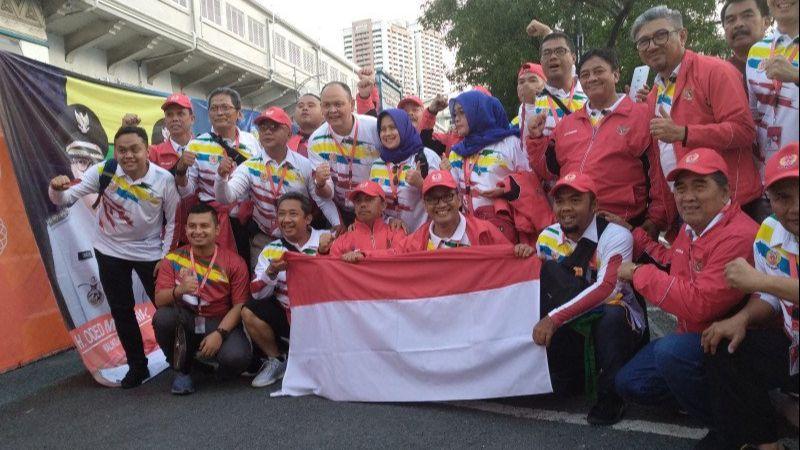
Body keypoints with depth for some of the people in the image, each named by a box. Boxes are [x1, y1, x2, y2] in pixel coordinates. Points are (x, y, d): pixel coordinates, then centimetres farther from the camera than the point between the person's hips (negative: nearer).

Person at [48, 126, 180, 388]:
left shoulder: (164, 180, -19)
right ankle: (137, 366, 29)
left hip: (149, 253, -2)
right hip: (110, 252, 2)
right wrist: (57, 190, -37)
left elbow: (173, 222, -8)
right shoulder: (103, 172, -16)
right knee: (121, 312, 11)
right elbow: (66, 198, -14)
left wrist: (166, 257, -9)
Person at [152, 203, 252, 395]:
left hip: (221, 323, -2)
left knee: (237, 358, -30)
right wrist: (179, 290, -30)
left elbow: (239, 305, -8)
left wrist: (219, 333, -23)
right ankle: (182, 370, -1)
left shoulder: (234, 262, -5)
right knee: (162, 317, -29)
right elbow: (159, 300, -8)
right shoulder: (173, 259, 1)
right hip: (184, 323, 2)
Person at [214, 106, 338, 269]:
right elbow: (226, 198, -19)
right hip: (264, 241, 0)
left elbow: (323, 201, -5)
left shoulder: (305, 165, -8)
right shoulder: (250, 167, -9)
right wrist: (221, 176, -38)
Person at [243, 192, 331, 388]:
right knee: (249, 312, -18)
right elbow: (258, 294, -4)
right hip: (284, 315, 2)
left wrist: (325, 252, -23)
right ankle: (276, 360, 5)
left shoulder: (326, 240, -2)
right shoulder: (271, 250, 3)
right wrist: (272, 271, -23)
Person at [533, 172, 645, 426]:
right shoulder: (547, 238, 1)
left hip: (619, 324, -4)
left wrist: (555, 317, -34)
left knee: (612, 316, -34)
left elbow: (607, 288, -29)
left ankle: (610, 396, -10)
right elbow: (539, 284, 3)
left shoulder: (616, 236, -15)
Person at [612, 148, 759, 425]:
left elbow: (699, 304, -33)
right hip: (692, 337, 9)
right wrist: (633, 235, 15)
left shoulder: (738, 237, -28)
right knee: (629, 383, 4)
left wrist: (639, 273, -24)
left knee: (670, 350, -36)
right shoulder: (690, 228, 4)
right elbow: (672, 262, 22)